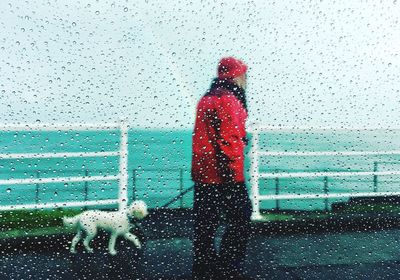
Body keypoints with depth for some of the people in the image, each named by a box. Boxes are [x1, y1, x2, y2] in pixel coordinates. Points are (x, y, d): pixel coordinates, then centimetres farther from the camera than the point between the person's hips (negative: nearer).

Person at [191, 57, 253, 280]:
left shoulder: (208, 99, 19)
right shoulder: (227, 100, -12)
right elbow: (227, 141, -20)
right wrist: (230, 175, -20)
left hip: (203, 174, 10)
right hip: (223, 175, -9)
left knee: (205, 223, 12)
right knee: (240, 218, 2)